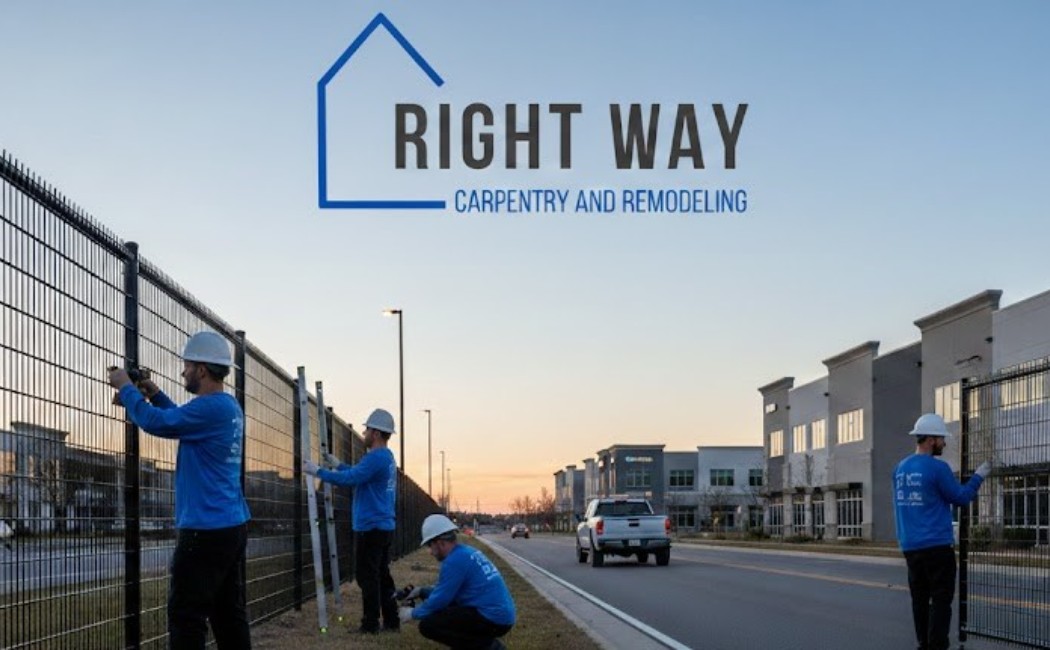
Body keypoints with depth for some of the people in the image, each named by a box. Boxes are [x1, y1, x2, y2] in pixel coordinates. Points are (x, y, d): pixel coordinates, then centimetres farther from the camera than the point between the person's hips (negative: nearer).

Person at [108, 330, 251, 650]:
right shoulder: (229, 406, 13)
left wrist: (125, 388, -4)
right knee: (228, 613, 13)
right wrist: (154, 394, 19)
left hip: (206, 528, -10)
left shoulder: (211, 407, -18)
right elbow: (184, 421, 29)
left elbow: (156, 422, -18)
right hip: (232, 525, 10)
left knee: (185, 616, -6)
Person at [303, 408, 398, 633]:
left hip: (371, 528, -10)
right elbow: (360, 473, 29)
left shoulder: (376, 458, -17)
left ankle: (371, 624, -4)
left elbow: (350, 479, -23)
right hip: (385, 526, 10)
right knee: (381, 575, 13)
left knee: (368, 576, -5)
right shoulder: (387, 457, 15)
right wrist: (337, 465, 29)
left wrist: (318, 471, -14)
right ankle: (391, 621, 15)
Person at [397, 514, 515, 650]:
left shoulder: (455, 560, -14)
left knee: (427, 625, -13)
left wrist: (413, 613, 6)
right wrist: (422, 591, 26)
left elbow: (440, 599, -10)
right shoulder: (468, 552, 15)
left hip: (494, 619, -10)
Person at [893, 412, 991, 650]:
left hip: (910, 547, 7)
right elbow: (960, 497, -5)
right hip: (936, 546, -7)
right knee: (941, 599, -4)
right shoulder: (937, 468, -12)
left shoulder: (900, 468, 9)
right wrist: (978, 476, 8)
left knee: (920, 599, 13)